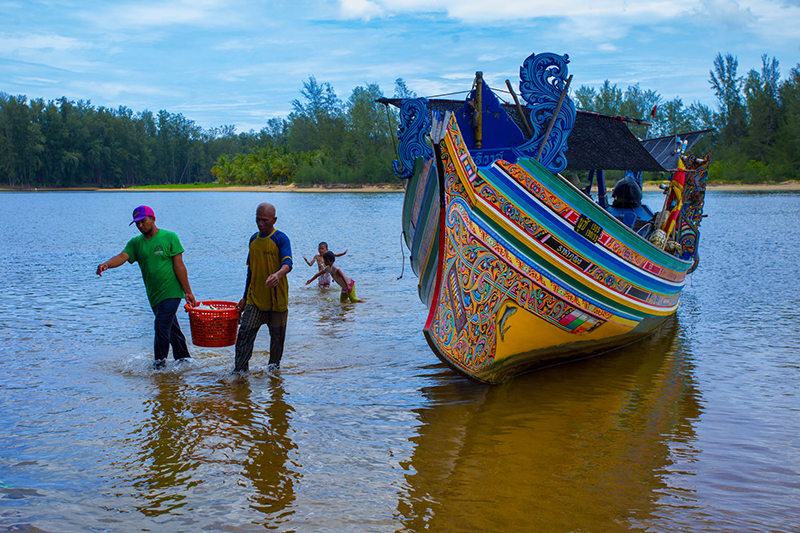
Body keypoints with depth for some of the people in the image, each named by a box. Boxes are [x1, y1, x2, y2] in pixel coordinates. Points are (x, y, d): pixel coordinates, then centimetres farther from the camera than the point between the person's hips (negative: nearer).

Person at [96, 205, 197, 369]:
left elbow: (179, 266, -7)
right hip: (154, 295, 6)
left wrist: (188, 292, -8)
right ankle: (184, 359, 27)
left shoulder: (169, 237, -5)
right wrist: (106, 264, -33)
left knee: (162, 325, -13)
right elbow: (122, 256, -10)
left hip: (171, 291, -6)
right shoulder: (136, 243, 8)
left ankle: (160, 363, -1)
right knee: (172, 328, 15)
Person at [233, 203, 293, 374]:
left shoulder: (281, 239, -7)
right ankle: (239, 371, -4)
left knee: (277, 337, 7)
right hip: (255, 298, 4)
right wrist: (245, 297, 19)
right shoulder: (254, 239, 11)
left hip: (277, 299, -4)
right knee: (245, 333, -9)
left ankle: (273, 369, 26)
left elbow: (287, 263, -23)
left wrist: (278, 274, -46)